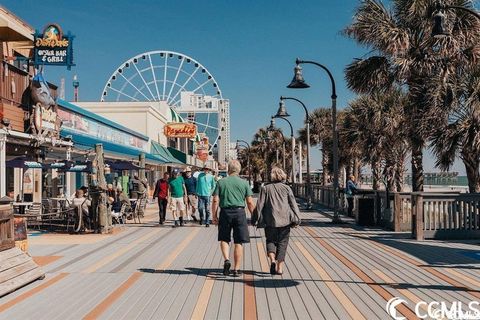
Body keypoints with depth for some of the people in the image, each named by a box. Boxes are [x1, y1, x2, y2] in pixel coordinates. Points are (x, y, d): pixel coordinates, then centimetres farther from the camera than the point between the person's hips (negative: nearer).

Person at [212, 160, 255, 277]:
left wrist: (214, 216, 4)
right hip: (240, 212, 0)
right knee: (238, 243, 5)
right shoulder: (244, 183, 2)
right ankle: (236, 269, 7)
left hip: (225, 212, 0)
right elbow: (250, 203, 0)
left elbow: (215, 201, -3)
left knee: (224, 239, 16)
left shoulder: (221, 182, 2)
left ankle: (226, 260, -6)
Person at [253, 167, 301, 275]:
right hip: (285, 220, 1)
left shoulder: (265, 188, 0)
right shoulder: (286, 188, 3)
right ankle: (280, 267, 3)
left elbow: (260, 205, -1)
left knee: (270, 240, 14)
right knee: (282, 243, 8)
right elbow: (293, 204, 2)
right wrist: (296, 220, 6)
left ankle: (272, 259, -10)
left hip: (270, 220, -1)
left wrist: (255, 220, 5)